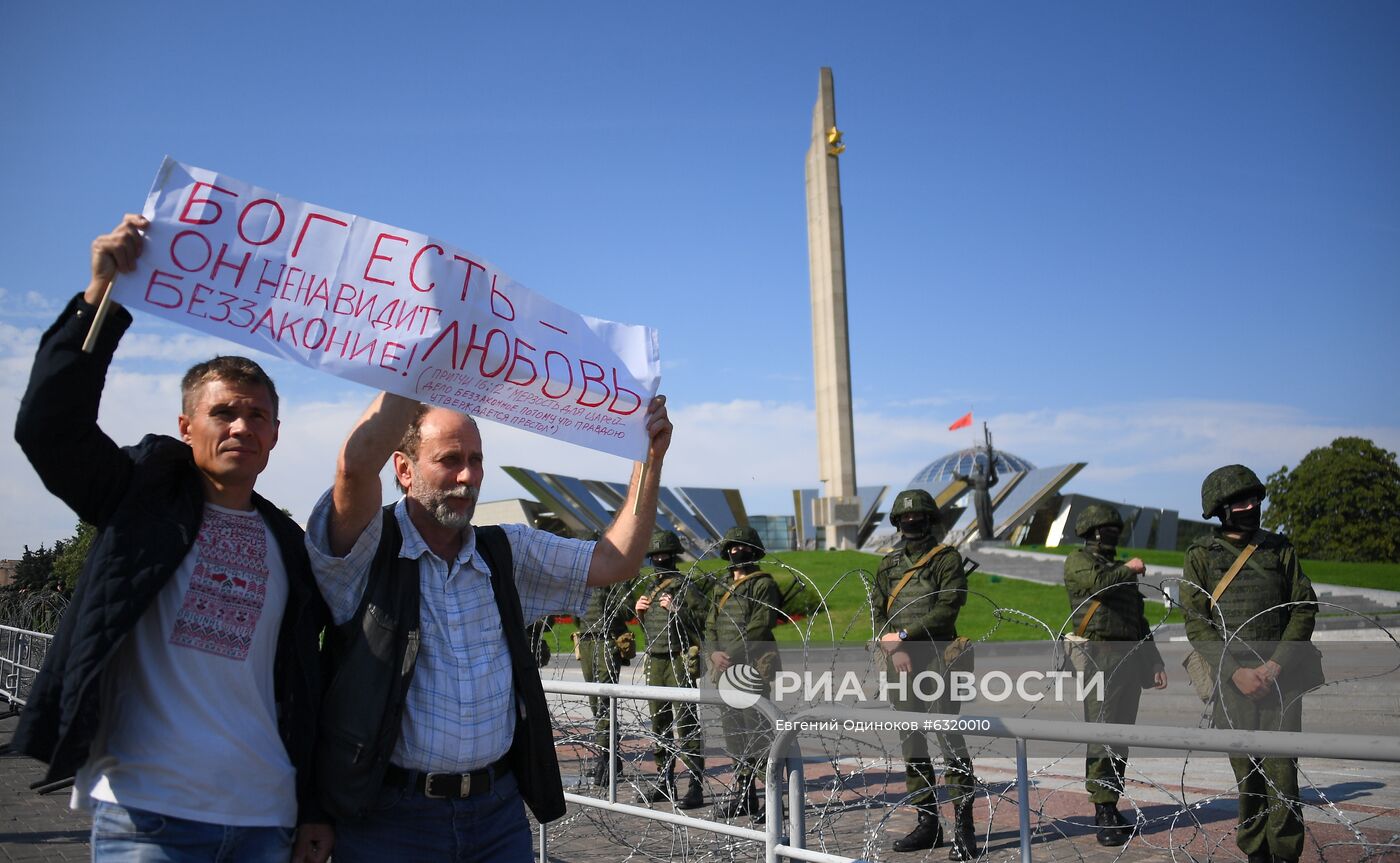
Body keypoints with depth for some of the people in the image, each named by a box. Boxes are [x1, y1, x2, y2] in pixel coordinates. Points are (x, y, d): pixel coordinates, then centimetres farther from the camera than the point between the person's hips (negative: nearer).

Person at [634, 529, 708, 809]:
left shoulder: (686, 586, -7)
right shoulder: (650, 587, 16)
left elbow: (705, 620, -15)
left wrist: (676, 610, -21)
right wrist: (640, 612, 7)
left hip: (681, 662, -8)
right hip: (655, 661, 8)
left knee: (686, 724, -9)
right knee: (659, 723, 13)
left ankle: (696, 788, -5)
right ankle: (664, 782, 23)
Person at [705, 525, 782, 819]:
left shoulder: (764, 585, -3)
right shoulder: (722, 590, 19)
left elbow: (760, 626, -14)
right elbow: (710, 626, 14)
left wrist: (732, 655, -18)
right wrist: (715, 652, -5)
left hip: (752, 669, -8)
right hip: (724, 671, 8)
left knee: (758, 733, -10)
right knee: (733, 733, 10)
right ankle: (743, 793, 19)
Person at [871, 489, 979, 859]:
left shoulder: (947, 558, -1)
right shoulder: (889, 564, 15)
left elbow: (947, 609, -11)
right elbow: (878, 613, 11)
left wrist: (904, 634, -13)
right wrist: (893, 649, -6)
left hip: (937, 658, -5)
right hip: (901, 662, 6)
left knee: (948, 736, -10)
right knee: (911, 741, 8)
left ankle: (964, 828, -5)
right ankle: (927, 822, 17)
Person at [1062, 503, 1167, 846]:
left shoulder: (1121, 570, 25)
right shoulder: (1078, 561, 3)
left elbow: (1140, 622, 27)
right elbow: (1098, 583, -21)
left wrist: (1155, 663, 22)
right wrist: (1129, 570, -3)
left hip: (1131, 660, 8)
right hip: (1100, 658, -7)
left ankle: (1111, 809, 13)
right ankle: (1104, 816, -11)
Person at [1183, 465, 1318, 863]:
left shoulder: (1279, 548, 10)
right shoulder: (1201, 555, 5)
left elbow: (1305, 608, 5)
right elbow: (1196, 623, 0)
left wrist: (1274, 666, -7)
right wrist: (1235, 672, -10)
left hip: (1280, 676, 1)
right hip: (1232, 678, 0)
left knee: (1281, 769, -4)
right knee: (1246, 772, 5)